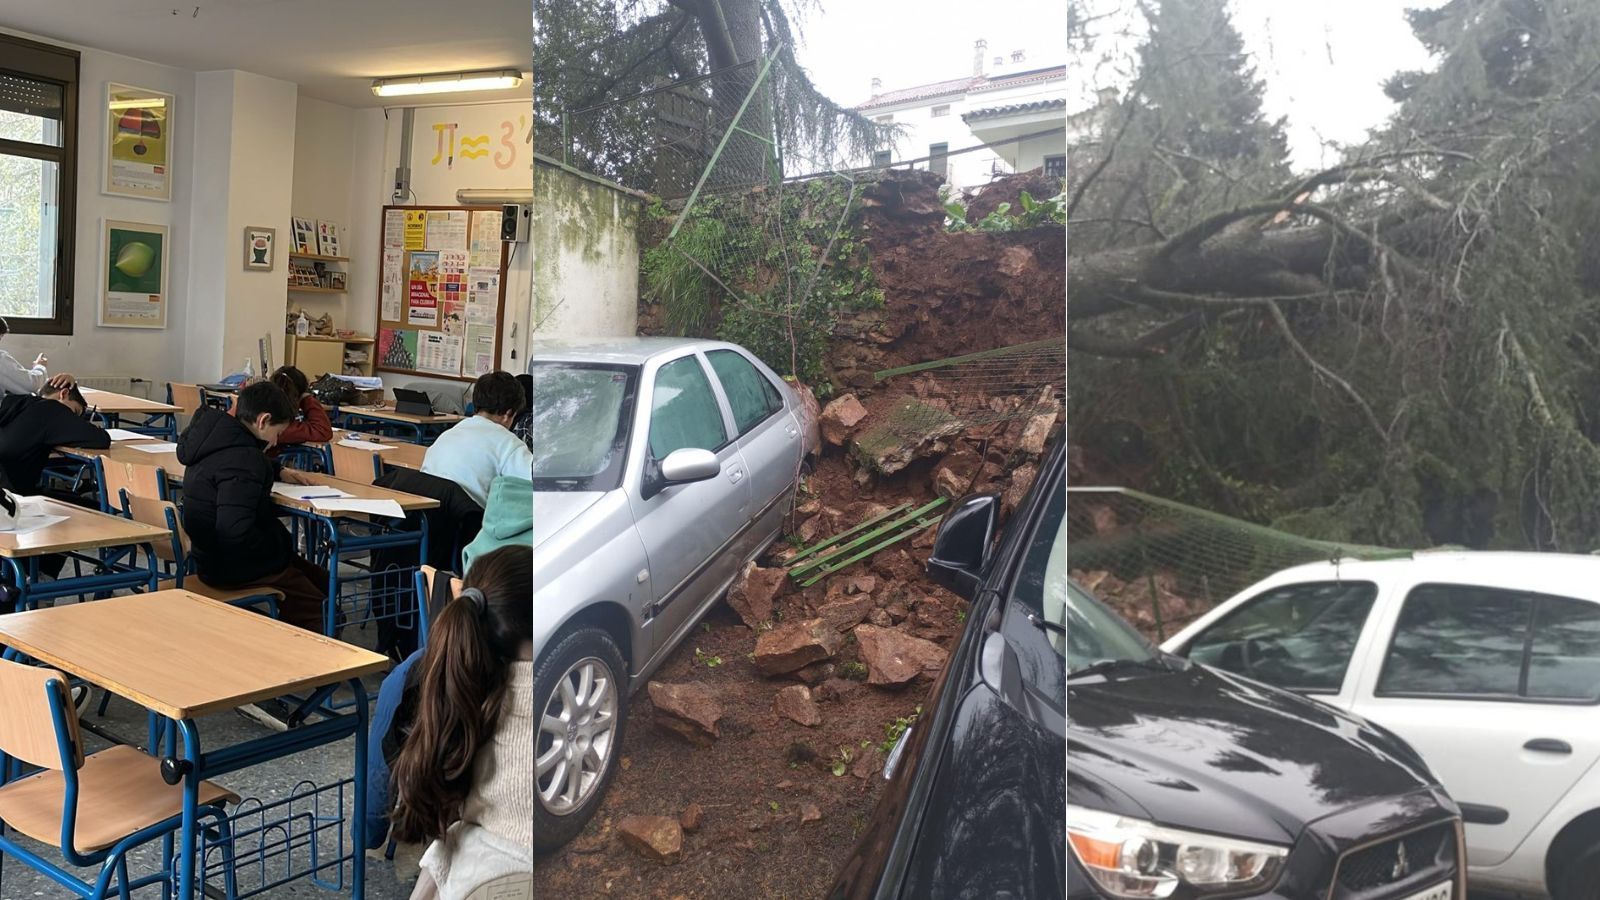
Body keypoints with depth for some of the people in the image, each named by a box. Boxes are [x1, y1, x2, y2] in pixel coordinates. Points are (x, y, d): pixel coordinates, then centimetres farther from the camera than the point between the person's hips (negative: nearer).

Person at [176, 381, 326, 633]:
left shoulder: (215, 439, 5)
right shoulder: (242, 458, -27)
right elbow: (235, 531, -35)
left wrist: (278, 471, 22)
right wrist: (279, 546, -19)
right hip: (237, 569, -10)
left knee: (321, 581, 19)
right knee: (318, 611, -2)